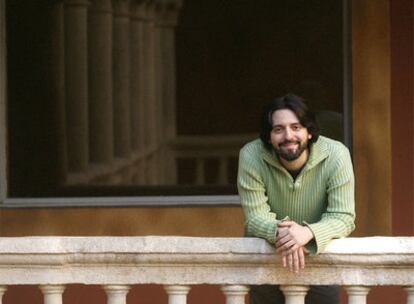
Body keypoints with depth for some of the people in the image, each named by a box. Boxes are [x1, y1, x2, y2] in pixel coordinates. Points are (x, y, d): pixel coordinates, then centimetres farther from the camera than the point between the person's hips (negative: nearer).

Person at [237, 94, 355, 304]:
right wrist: (279, 232, -43)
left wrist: (307, 232, -41)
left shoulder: (336, 155, -19)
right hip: (266, 254, 0)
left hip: (321, 252, 0)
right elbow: (255, 217, -19)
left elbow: (343, 218, -20)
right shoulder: (251, 156, -19)